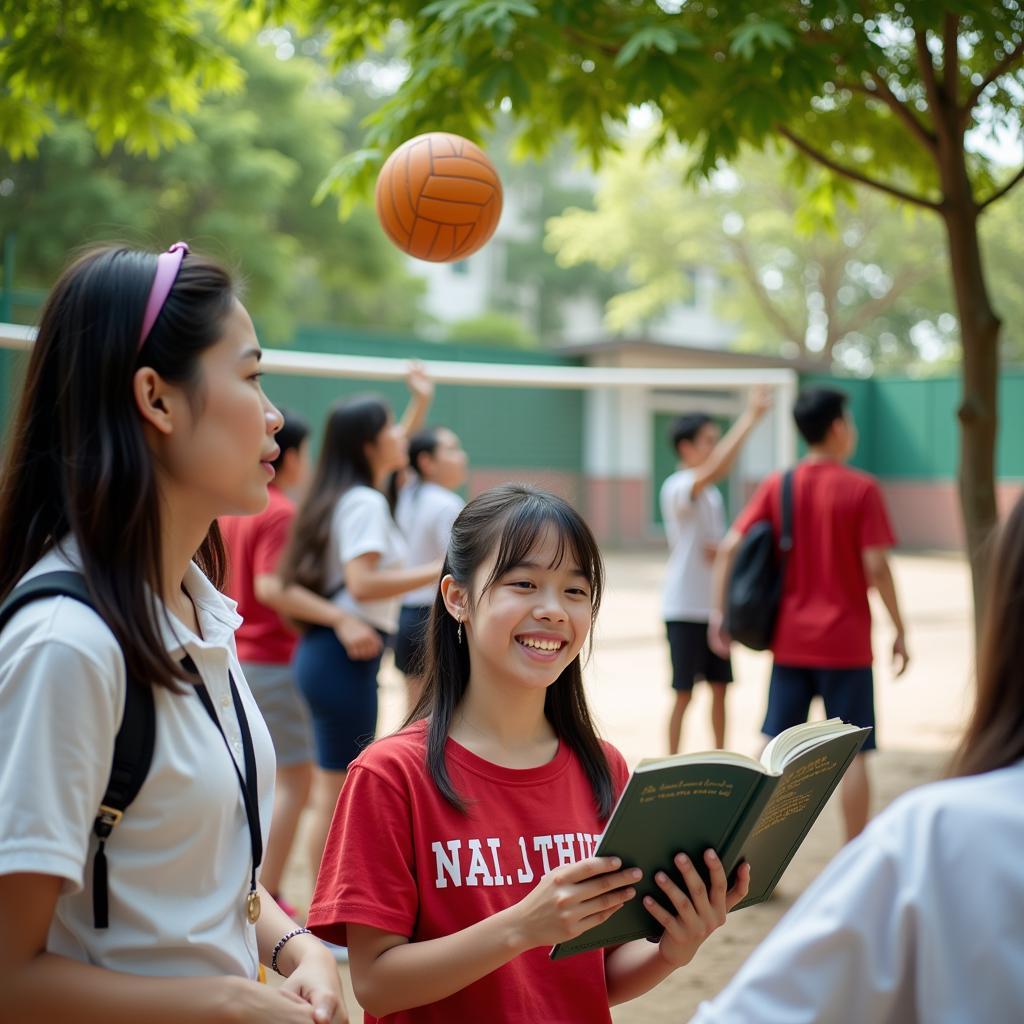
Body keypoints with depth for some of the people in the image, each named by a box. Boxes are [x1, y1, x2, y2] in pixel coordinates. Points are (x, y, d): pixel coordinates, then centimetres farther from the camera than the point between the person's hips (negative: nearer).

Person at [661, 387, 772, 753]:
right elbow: (716, 468, -32)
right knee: (684, 693, -2)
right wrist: (750, 417, -34)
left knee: (720, 688, 11)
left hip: (714, 606, 8)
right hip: (684, 609, -8)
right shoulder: (677, 487, -13)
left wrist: (722, 552, -7)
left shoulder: (712, 493, 12)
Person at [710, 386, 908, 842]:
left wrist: (720, 612, 4)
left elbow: (729, 548, -3)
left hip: (789, 638, 4)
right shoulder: (862, 489, -8)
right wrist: (899, 630, -4)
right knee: (852, 752, 3)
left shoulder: (776, 486, 3)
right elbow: (876, 567, -13)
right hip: (846, 642, -4)